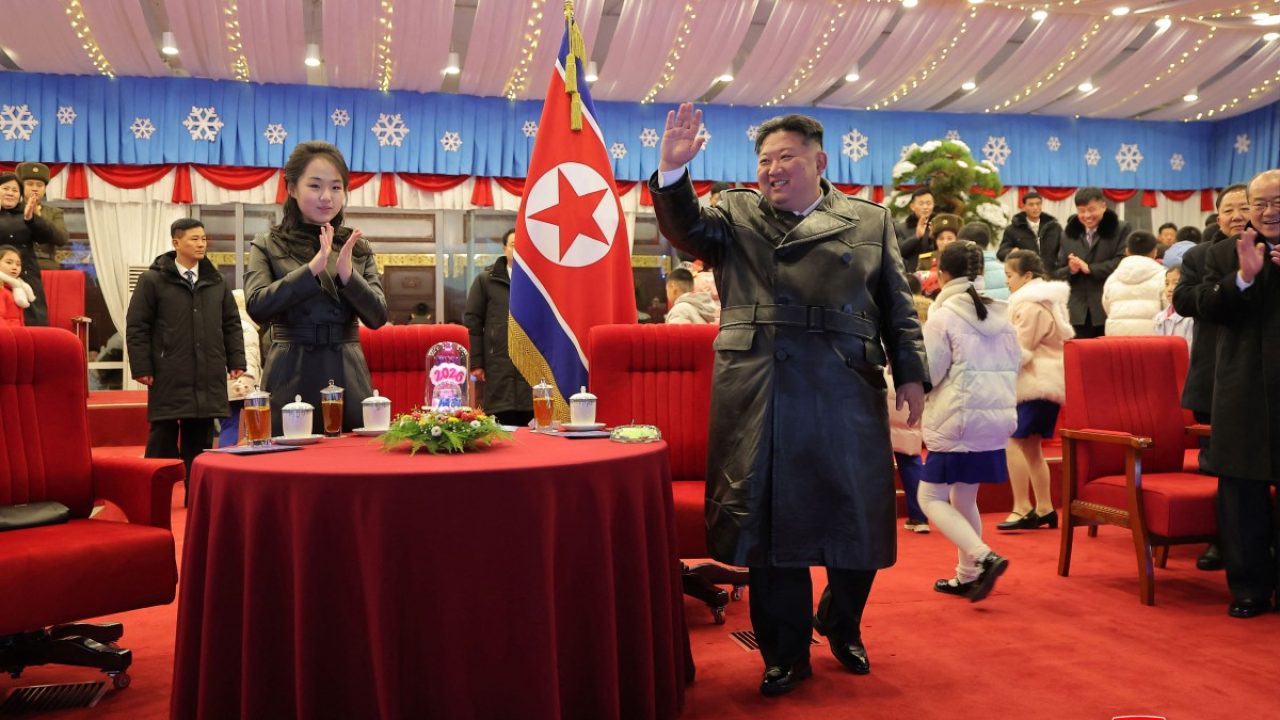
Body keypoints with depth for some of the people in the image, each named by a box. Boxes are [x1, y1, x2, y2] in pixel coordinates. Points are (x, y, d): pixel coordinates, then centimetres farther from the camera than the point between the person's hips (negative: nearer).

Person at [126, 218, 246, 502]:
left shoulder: (216, 281, 12)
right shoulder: (153, 280, -1)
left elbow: (231, 324, 15)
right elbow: (136, 327, -3)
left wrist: (236, 361, 7)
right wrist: (141, 367, -8)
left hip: (208, 377, 4)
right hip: (168, 377, -4)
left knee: (200, 440, 8)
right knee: (163, 437, 3)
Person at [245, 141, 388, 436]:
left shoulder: (359, 248, 9)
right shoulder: (267, 246, 4)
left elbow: (377, 317, 1)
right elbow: (257, 308, -11)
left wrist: (346, 273, -15)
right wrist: (312, 268, -20)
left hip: (348, 380, 2)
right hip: (290, 380, -2)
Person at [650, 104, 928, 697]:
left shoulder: (870, 221, 11)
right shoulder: (736, 214, 11)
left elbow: (897, 307, 9)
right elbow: (687, 229, -6)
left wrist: (910, 373, 2)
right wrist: (673, 170, -21)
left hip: (846, 397, 1)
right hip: (757, 399, 0)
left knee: (857, 518, 8)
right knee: (770, 522, 5)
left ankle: (843, 626, 36)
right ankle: (785, 654, 19)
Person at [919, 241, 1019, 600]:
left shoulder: (942, 316, -10)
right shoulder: (1000, 314, 9)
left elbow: (928, 373, -10)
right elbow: (1014, 363, 13)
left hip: (958, 420, -7)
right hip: (998, 418, 7)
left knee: (931, 497, 1)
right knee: (964, 498, 18)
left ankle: (984, 557, -15)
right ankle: (967, 576, 22)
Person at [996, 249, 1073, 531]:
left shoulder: (1030, 305, -13)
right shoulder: (1047, 301, 20)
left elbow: (1019, 350, -16)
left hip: (1035, 382, -11)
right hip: (1049, 381, 11)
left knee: (1013, 440, -14)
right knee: (1031, 446, 13)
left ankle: (1022, 508, -16)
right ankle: (1044, 508, 15)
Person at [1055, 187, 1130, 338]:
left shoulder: (1121, 230, 2)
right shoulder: (1069, 233, 14)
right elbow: (1057, 273, 13)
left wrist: (1089, 268, -14)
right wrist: (1070, 270, -8)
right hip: (1078, 312, 3)